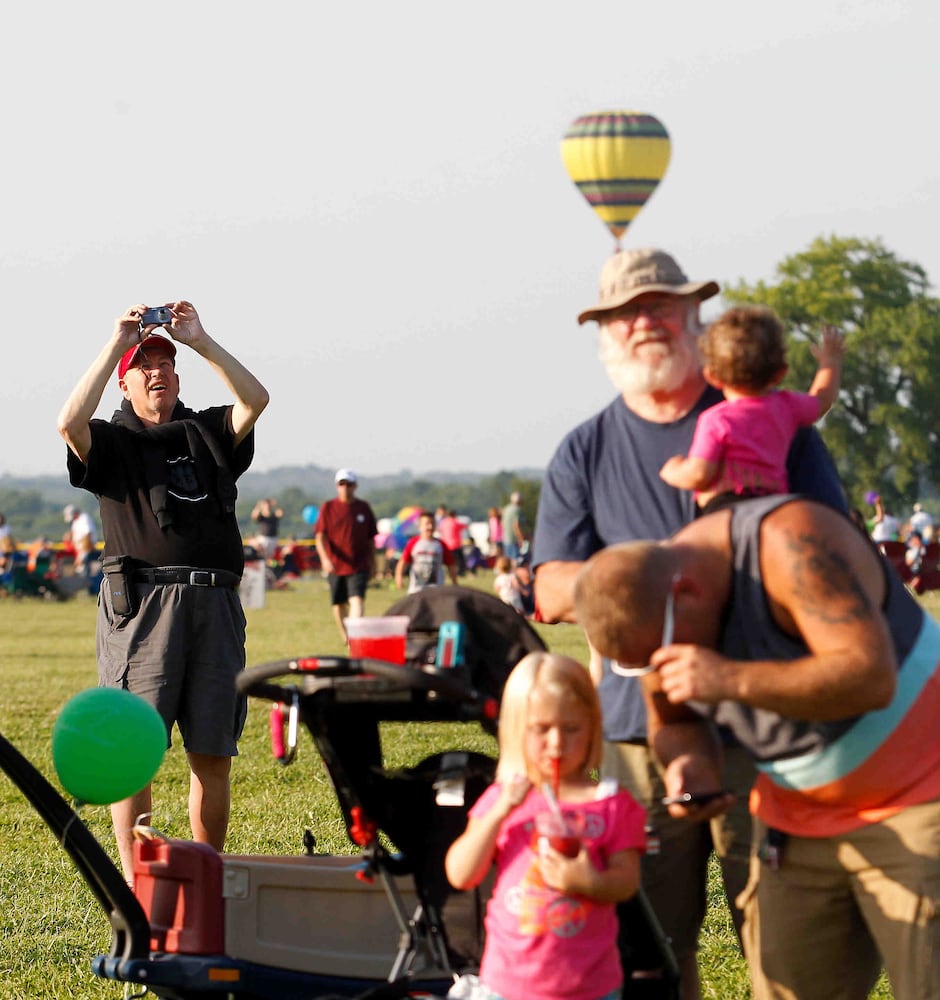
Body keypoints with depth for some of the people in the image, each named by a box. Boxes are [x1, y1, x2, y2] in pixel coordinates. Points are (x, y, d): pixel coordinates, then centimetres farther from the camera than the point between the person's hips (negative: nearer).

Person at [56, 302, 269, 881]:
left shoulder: (209, 433, 19)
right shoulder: (112, 442, 11)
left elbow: (255, 400, 1)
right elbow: (71, 422, -11)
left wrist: (200, 340, -3)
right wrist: (117, 343, -7)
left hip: (214, 603, 3)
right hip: (142, 602, -3)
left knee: (213, 755, 3)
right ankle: (134, 882, -5)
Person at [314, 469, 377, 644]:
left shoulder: (363, 508, 5)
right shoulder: (328, 508, 2)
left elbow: (371, 538, 12)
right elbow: (320, 537, -4)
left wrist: (372, 564, 13)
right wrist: (325, 558, -20)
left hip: (359, 565, -1)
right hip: (335, 565, 1)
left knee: (357, 599, -18)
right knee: (339, 604, 11)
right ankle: (345, 637, 29)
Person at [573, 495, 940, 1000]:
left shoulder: (791, 543, -25)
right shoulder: (651, 608, -3)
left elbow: (871, 675, -31)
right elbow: (673, 721, 12)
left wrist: (734, 680, -39)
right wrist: (691, 763, -12)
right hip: (799, 821, 7)